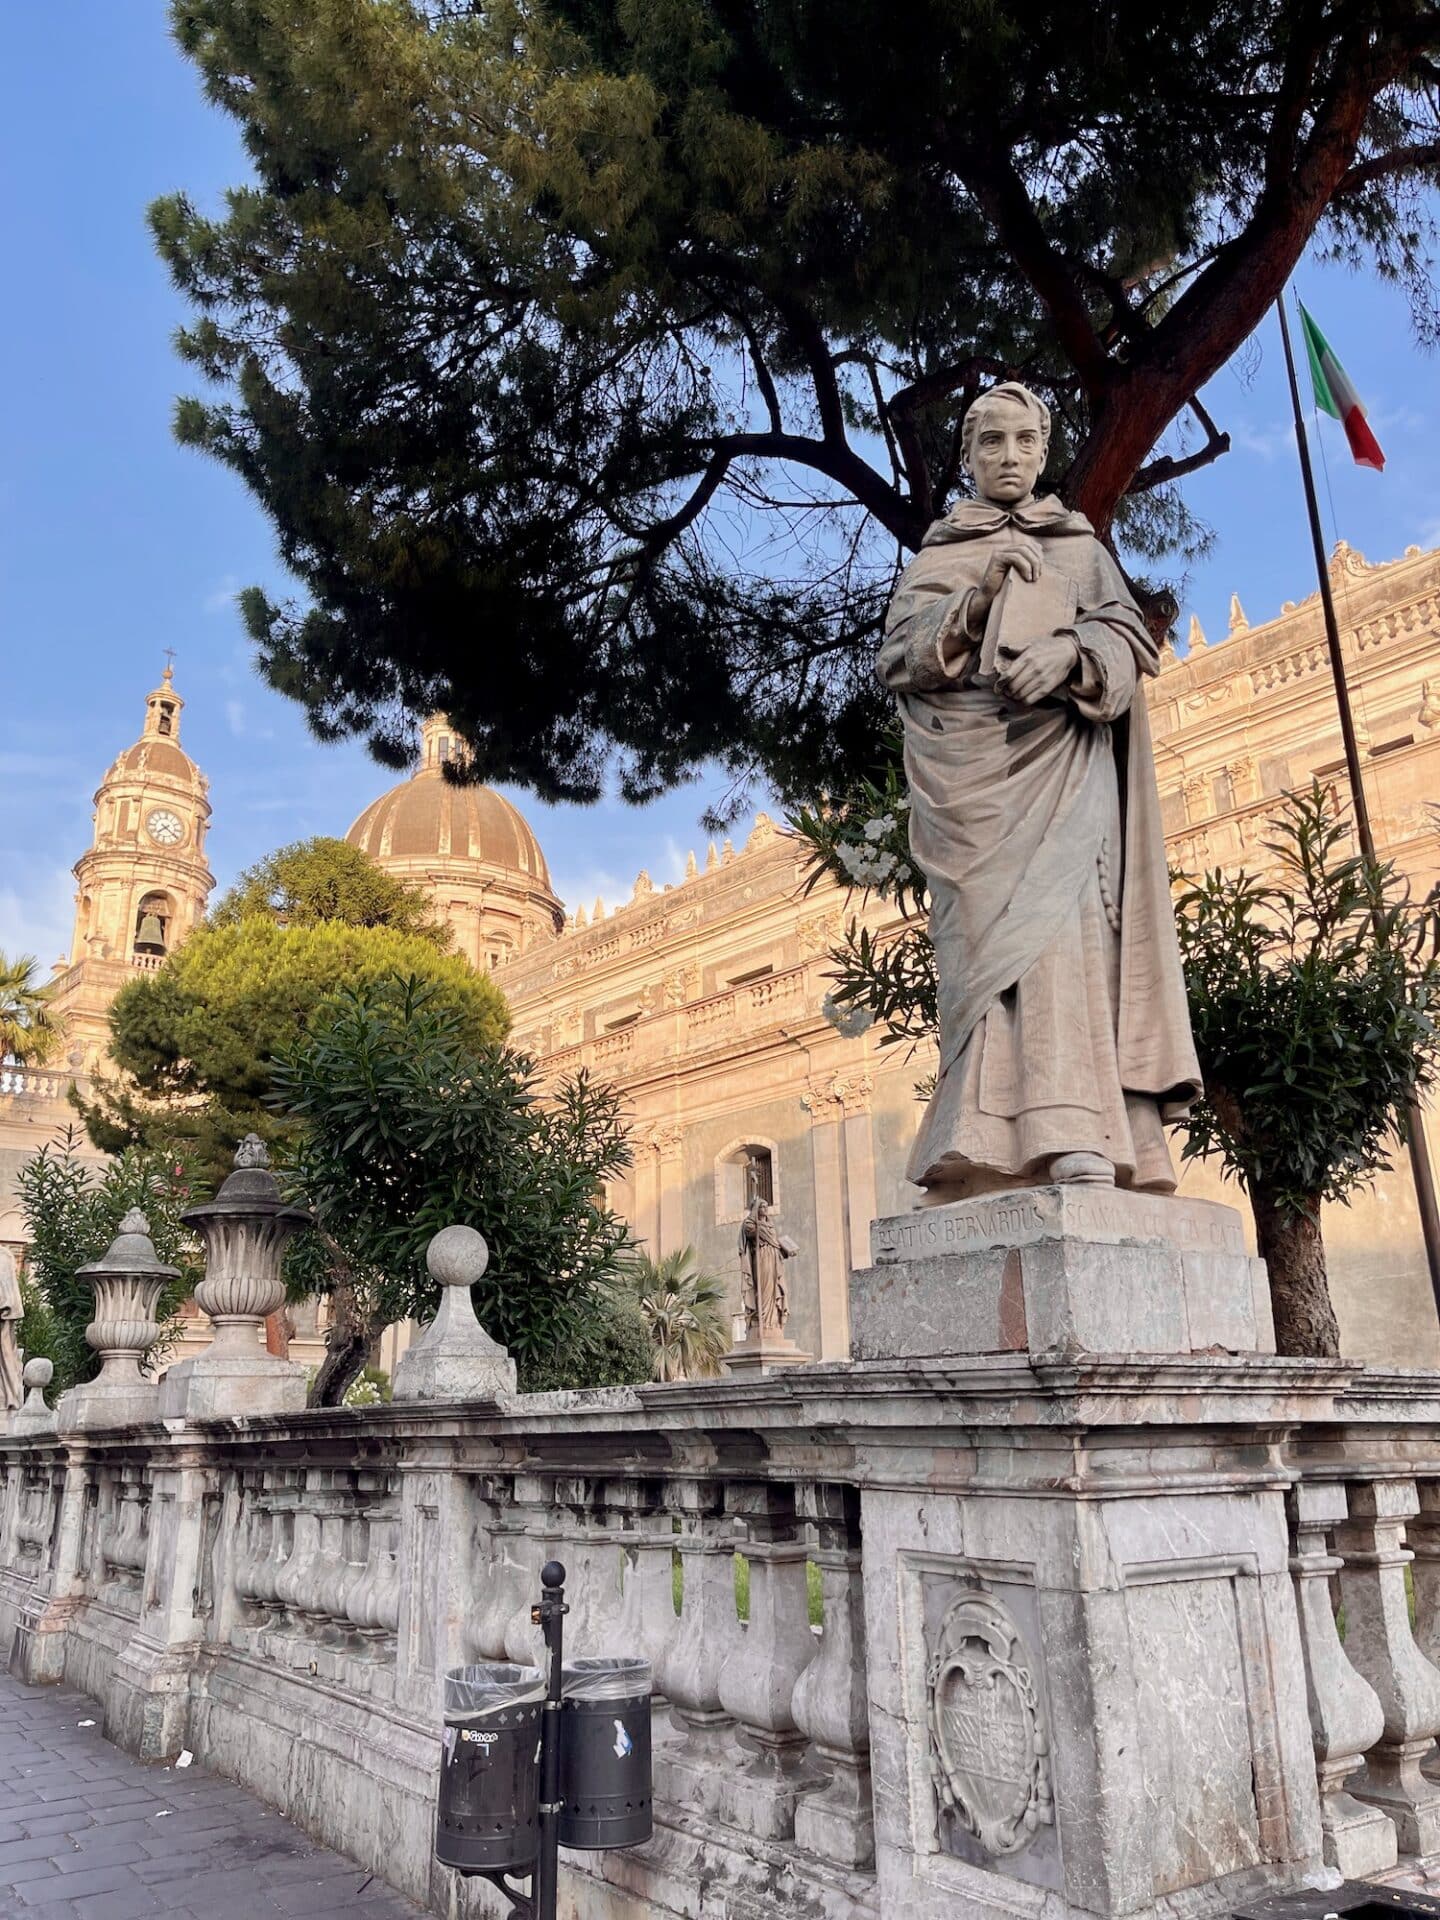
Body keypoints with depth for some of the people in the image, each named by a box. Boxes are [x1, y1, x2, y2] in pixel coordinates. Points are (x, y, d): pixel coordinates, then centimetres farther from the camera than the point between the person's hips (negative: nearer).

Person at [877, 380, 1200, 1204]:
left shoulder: (1080, 543, 23)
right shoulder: (935, 554, 23)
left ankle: (1074, 1134, -32)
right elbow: (899, 657, 8)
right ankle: (997, 1146, -23)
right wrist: (979, 596, -6)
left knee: (1056, 912, -22)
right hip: (970, 763, 1)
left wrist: (1069, 650, -14)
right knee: (991, 929, -15)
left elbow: (1128, 638, 8)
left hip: (1059, 753, 0)